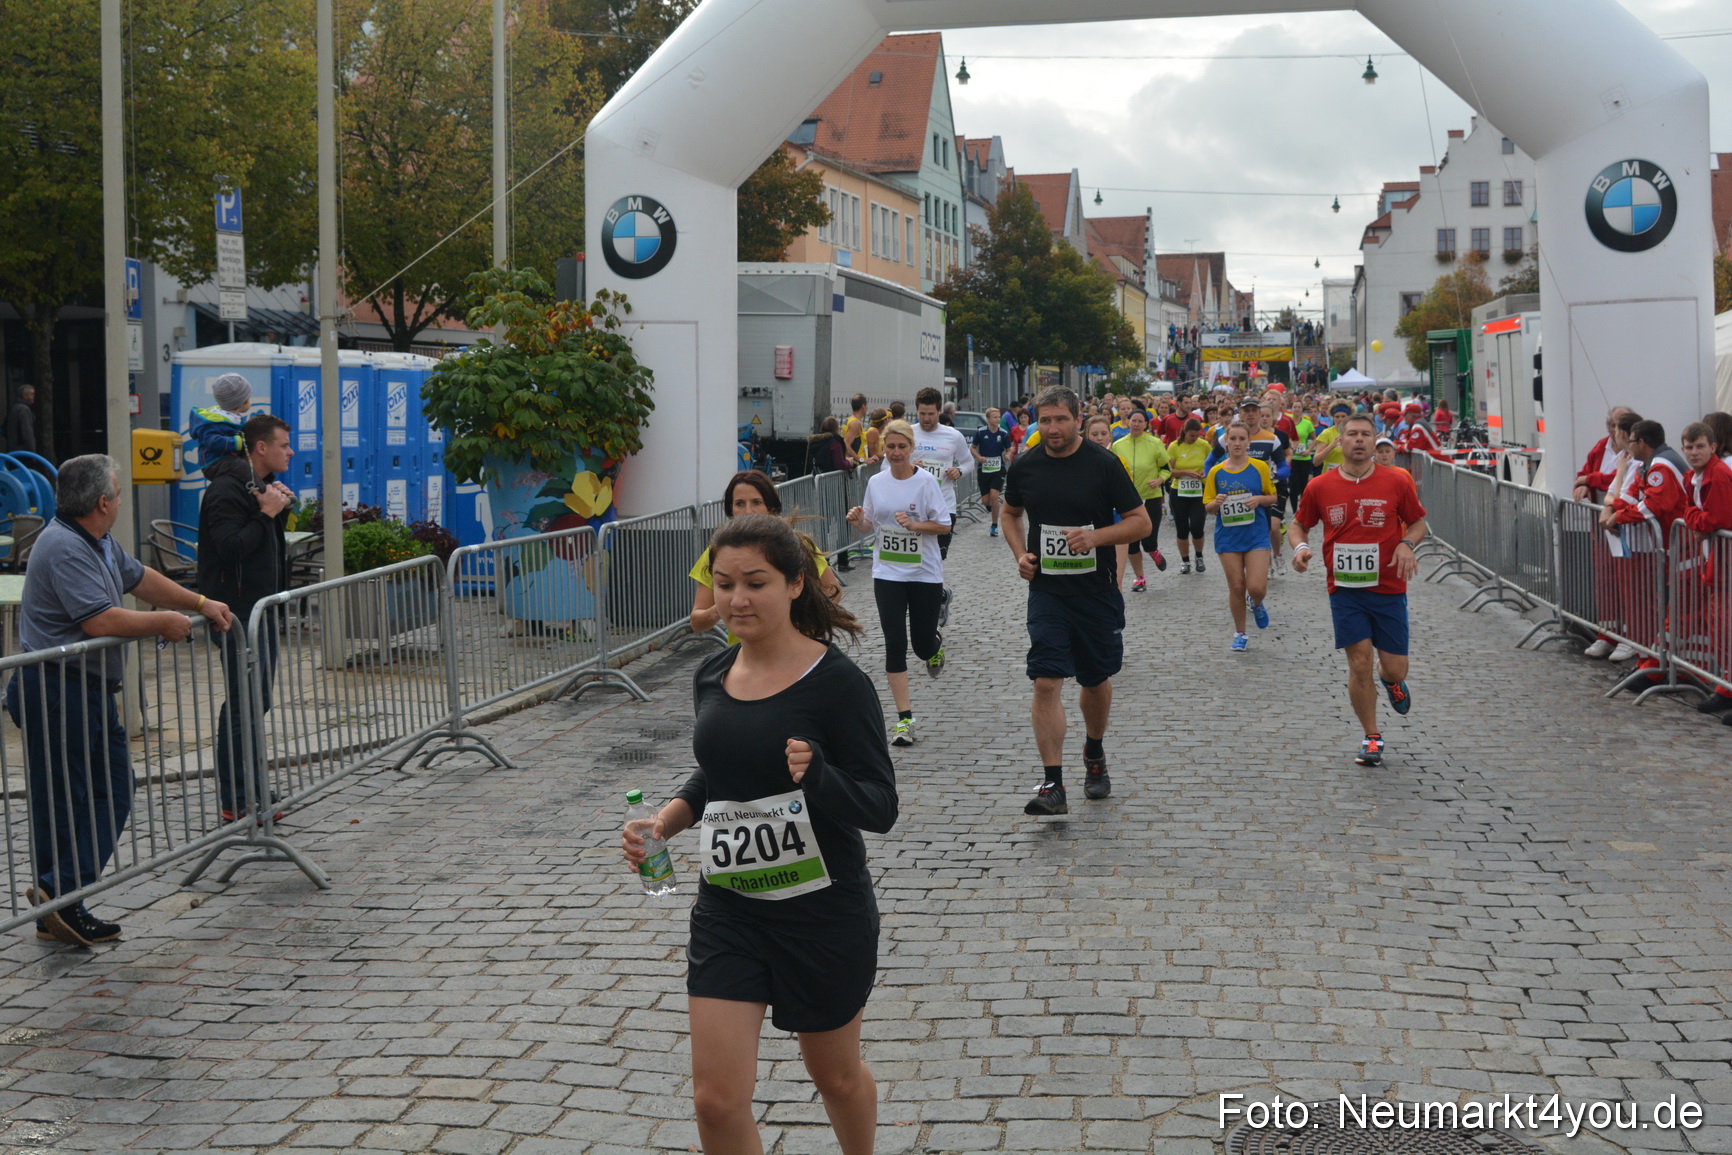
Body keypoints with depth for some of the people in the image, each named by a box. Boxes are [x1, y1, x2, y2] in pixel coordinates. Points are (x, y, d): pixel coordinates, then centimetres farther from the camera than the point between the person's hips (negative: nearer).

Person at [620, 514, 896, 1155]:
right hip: (727, 908, 4)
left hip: (824, 911, -4)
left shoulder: (837, 682, -16)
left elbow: (882, 808, -17)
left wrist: (815, 776, -36)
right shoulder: (712, 678, 2)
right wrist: (665, 820, 0)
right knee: (716, 1099, -1)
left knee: (836, 1076, 18)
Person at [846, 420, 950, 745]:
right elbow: (869, 526, 11)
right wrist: (858, 521, -11)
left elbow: (943, 525, -5)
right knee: (895, 644, -6)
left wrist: (915, 524, -21)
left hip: (924, 572, -2)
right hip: (887, 574, 2)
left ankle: (935, 643, 46)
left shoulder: (925, 481, -7)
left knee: (923, 646, 6)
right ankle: (905, 718, -1)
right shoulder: (876, 482, 3)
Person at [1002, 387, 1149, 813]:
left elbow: (1141, 522, -4)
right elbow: (1011, 514, 19)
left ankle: (1094, 756, 42)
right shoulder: (1025, 466, 1)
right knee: (1046, 682, -12)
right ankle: (1053, 786, -11)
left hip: (1097, 591, -1)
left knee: (1096, 679, 15)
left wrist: (1095, 537, -20)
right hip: (1046, 591, 1)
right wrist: (1020, 554, 1)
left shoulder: (1103, 464, -7)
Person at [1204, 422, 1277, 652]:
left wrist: (1259, 499, -14)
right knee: (1236, 587, 4)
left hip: (1256, 535, -1)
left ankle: (1256, 604, 28)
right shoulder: (1216, 471, 1)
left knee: (1257, 588, -10)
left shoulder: (1260, 467, -2)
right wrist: (1217, 502, -16)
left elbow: (1272, 497, 7)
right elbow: (1208, 506, 6)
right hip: (1228, 536, 1)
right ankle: (1240, 634, 21)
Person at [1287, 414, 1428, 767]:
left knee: (1394, 669, 3)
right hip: (1345, 589, 0)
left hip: (1389, 589, 0)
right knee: (1359, 662, -6)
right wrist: (1300, 546, -10)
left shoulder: (1397, 482, -2)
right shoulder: (1319, 487, -1)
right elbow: (1298, 525, 11)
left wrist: (1407, 544, -11)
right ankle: (1372, 738, 11)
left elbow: (1418, 522, 9)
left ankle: (1391, 680, 42)